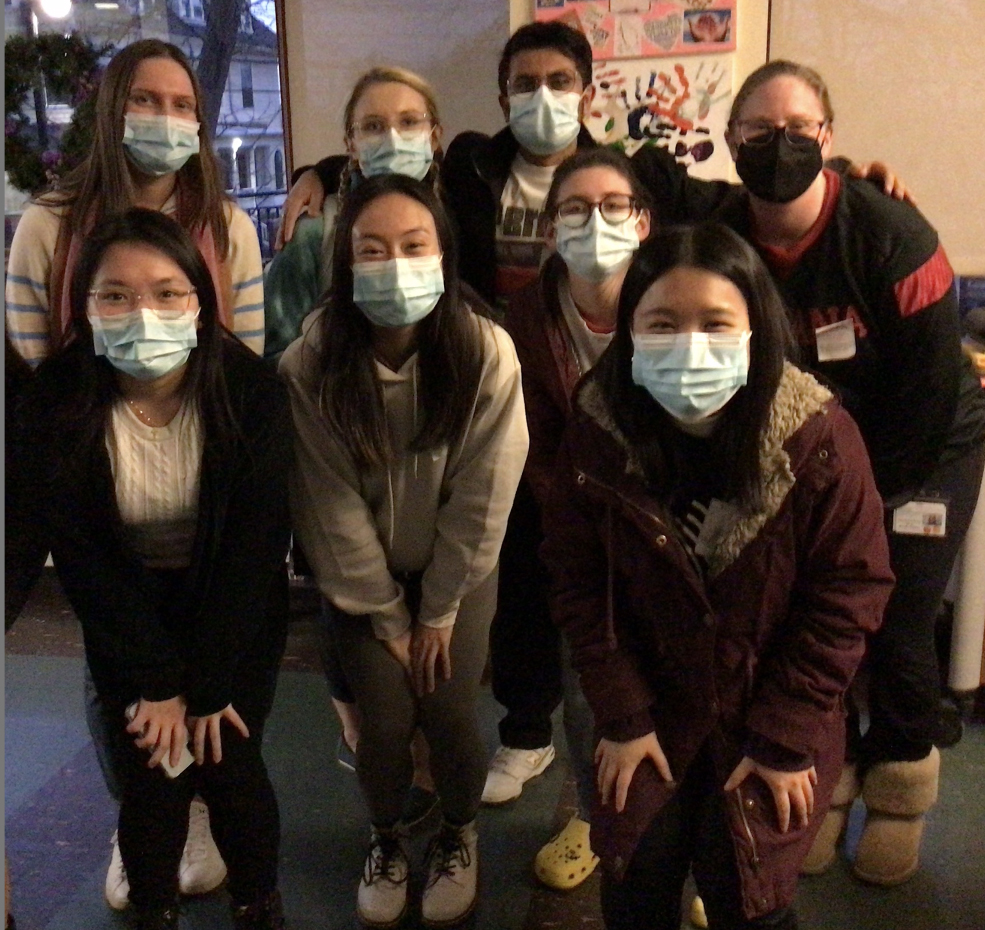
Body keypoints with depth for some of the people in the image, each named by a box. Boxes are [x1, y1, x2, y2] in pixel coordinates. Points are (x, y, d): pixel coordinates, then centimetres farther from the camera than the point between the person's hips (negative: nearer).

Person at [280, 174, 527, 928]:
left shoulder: (487, 353, -21)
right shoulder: (311, 365, -21)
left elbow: (482, 497, -15)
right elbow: (333, 506, -14)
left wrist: (439, 611, -10)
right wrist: (387, 616, -9)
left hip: (459, 569, 0)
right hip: (363, 577, 0)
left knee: (449, 713, -6)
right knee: (385, 720, -5)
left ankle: (459, 835, 28)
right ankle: (386, 839, 29)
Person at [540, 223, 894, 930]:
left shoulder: (819, 437, -21)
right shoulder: (599, 432, -15)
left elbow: (849, 593, -13)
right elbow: (580, 582, -7)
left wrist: (786, 738, -11)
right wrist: (622, 716, -8)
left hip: (778, 719, -1)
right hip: (655, 707, 2)